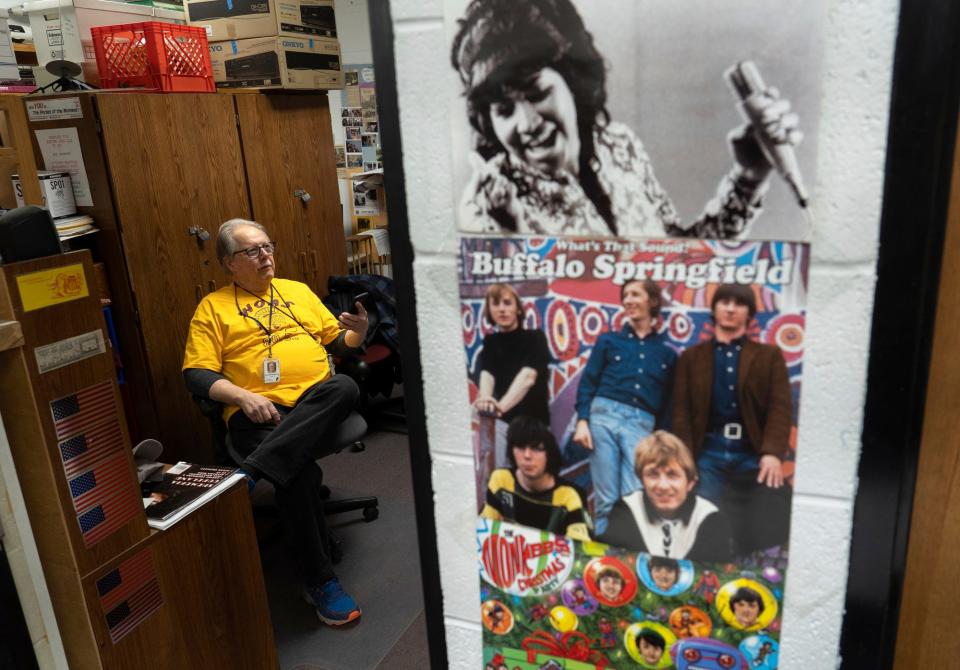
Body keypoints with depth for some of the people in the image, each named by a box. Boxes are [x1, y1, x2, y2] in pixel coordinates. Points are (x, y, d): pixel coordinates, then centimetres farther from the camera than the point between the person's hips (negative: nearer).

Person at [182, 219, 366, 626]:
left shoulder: (298, 291, 23)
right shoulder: (213, 307, 12)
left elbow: (337, 342, 24)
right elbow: (197, 375, 2)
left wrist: (357, 332, 0)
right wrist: (242, 396, -15)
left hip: (318, 404, 3)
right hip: (259, 414, -3)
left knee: (345, 386, -32)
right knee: (299, 472, -31)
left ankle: (252, 473, -36)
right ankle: (319, 581, -16)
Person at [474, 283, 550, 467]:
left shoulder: (535, 338, -5)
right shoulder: (490, 342, 6)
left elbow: (527, 376, -23)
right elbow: (486, 374, -14)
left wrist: (501, 405, -42)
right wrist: (485, 399, -38)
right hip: (501, 421, 2)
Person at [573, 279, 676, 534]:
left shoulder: (667, 353, 14)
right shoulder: (608, 340, 11)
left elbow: (669, 402, 15)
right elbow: (587, 383, 6)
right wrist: (582, 421, -6)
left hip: (642, 424, 1)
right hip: (604, 415, 0)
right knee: (606, 500, -1)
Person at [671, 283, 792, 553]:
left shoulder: (769, 356, 11)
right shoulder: (692, 357, 13)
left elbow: (781, 407, 0)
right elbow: (681, 410, 6)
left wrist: (773, 452, -15)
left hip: (753, 456, 0)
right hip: (708, 455, 0)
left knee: (759, 531, 0)